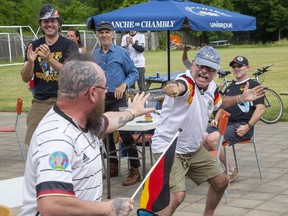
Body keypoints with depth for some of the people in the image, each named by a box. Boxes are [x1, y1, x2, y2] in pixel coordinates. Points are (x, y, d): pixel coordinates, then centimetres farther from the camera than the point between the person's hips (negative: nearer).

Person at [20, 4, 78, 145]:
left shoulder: (69, 46, 0)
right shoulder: (34, 46, 11)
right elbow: (25, 78, 7)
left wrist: (49, 59, -27)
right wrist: (30, 62, -15)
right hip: (39, 103, 3)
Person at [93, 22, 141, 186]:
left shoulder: (122, 53, -3)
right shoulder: (95, 55, 10)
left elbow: (134, 73, -1)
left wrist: (124, 85, -16)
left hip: (117, 98, -5)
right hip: (101, 99, 6)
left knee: (125, 133, -11)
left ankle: (135, 171, -7)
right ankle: (113, 167, 26)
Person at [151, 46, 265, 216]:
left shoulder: (211, 87, 1)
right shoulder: (186, 81, -23)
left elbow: (219, 103, 27)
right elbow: (180, 86, -51)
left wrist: (241, 98, 13)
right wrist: (173, 87, -74)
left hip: (194, 149, 9)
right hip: (169, 149, -8)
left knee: (221, 181, 16)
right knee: (177, 195, -24)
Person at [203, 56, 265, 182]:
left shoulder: (253, 85, 4)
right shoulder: (230, 87, 27)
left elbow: (261, 108, -7)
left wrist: (248, 126, -16)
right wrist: (216, 119, 9)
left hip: (241, 126, -7)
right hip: (225, 123, 7)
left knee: (212, 139, -30)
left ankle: (230, 171, -12)